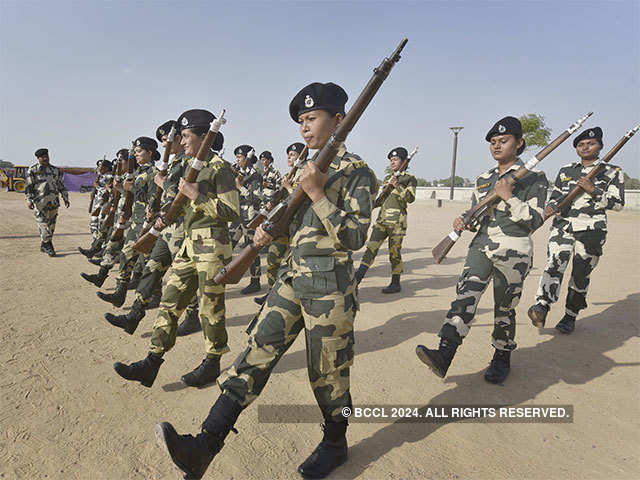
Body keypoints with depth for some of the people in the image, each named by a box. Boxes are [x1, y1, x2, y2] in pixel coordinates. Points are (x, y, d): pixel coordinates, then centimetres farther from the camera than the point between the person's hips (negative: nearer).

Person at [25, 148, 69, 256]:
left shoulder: (55, 170, 13)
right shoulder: (33, 170, 0)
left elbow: (61, 185, 17)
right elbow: (28, 186, -3)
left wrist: (66, 198, 10)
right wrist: (29, 200, -12)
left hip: (53, 202, 4)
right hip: (40, 202, -4)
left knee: (51, 225, 8)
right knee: (44, 225, -8)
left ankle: (43, 246, 21)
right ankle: (48, 247, -2)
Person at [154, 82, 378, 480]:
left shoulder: (357, 173, -7)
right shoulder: (308, 169, 15)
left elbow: (355, 237, -17)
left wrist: (317, 192, -20)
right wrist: (270, 231, 5)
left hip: (330, 284, -7)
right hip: (293, 276, 7)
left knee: (328, 372, 7)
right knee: (258, 352, -1)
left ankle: (335, 443, 32)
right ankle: (205, 446, 1)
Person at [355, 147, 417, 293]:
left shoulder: (409, 178, 1)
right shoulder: (387, 177, 19)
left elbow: (410, 198, -13)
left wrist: (397, 185, -20)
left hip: (397, 220, -5)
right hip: (382, 218, 5)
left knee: (394, 252, 0)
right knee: (371, 248, -2)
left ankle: (395, 284, 13)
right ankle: (357, 278, -4)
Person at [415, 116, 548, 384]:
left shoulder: (532, 178, -1)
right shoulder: (483, 179, 15)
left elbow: (535, 220, -8)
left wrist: (509, 197, -18)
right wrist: (464, 223, 0)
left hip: (513, 251, -4)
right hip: (481, 245, 4)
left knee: (504, 309, 5)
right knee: (465, 294, -15)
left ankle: (502, 359, 27)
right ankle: (443, 356, -24)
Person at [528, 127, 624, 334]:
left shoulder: (612, 172, 8)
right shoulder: (565, 171, 16)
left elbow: (618, 204, 0)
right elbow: (555, 196, 20)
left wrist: (593, 190, -14)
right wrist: (551, 206, -3)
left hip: (591, 230, -1)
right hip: (562, 225, 2)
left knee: (581, 275, 4)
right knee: (554, 263, -21)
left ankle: (570, 316, 19)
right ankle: (542, 307, -31)